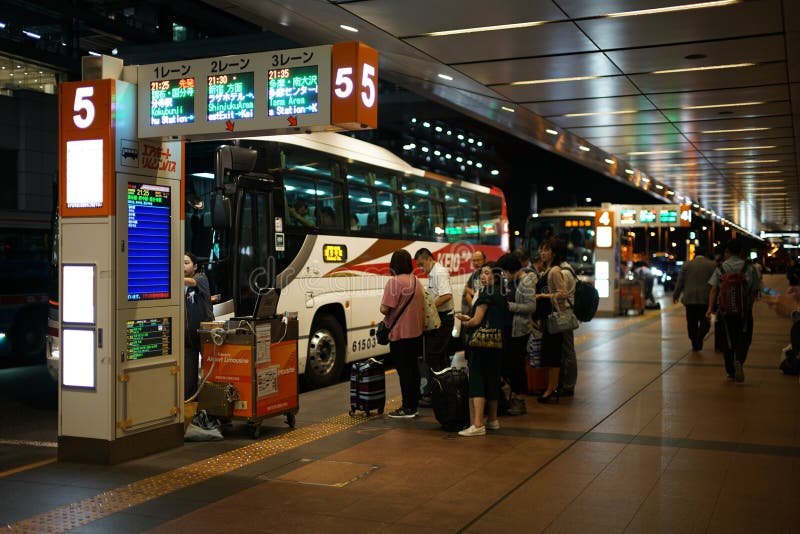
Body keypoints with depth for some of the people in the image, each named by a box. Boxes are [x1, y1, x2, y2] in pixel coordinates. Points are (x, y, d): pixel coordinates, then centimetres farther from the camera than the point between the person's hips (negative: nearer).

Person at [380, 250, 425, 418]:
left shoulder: (394, 282, -17)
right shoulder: (416, 281, 9)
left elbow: (385, 308, -21)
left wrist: (383, 310, 0)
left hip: (400, 334, -8)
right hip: (416, 332, 8)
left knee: (404, 371, -1)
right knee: (413, 369, 15)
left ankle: (407, 408, 4)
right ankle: (413, 405, 22)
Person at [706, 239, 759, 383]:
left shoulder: (720, 268, 1)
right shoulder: (749, 268, 0)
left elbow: (714, 289, -8)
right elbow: (753, 291, 1)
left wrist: (710, 308, -11)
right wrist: (749, 309, 11)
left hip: (726, 310, 1)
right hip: (744, 309, -1)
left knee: (729, 340, 11)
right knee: (744, 339, 8)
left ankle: (731, 372, 13)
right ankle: (739, 360, -20)